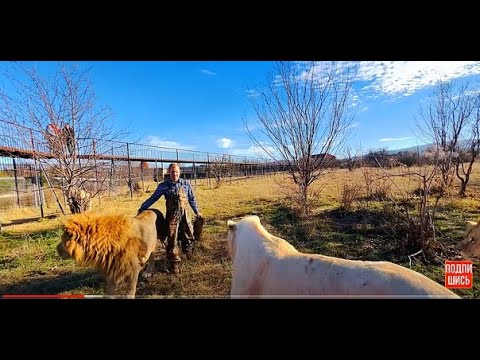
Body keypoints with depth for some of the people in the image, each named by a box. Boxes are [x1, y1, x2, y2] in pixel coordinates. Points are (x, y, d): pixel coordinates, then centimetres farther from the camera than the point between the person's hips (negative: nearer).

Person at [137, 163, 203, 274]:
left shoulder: (186, 184, -1)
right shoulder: (163, 186, -4)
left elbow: (192, 199, 8)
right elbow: (153, 198, 4)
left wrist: (197, 212, 11)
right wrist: (141, 208, 4)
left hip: (184, 214, 2)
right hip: (172, 215, -1)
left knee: (189, 236, 8)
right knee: (172, 240, 1)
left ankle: (188, 251, 41)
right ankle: (174, 263, 16)